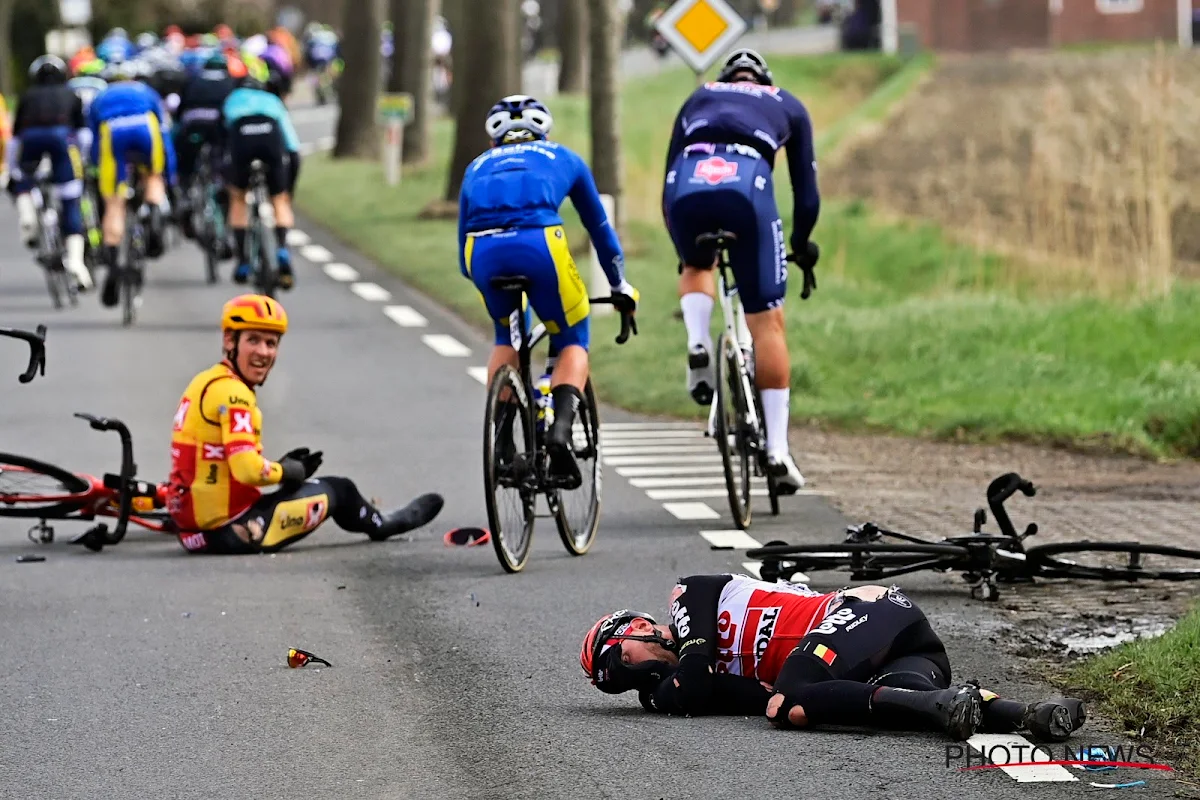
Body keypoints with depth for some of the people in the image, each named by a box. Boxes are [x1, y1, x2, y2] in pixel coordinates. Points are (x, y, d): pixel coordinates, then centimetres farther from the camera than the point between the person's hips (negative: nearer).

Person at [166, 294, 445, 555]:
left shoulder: (205, 383, 11)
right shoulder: (231, 393, -18)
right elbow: (248, 470, -26)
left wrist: (284, 467, 9)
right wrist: (286, 471, -5)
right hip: (227, 529, -9)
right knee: (338, 491, 12)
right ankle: (381, 525, 41)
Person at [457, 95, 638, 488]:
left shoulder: (477, 167, 35)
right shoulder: (563, 158, 32)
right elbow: (600, 228, 43)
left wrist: (483, 280, 56)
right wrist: (620, 287, 56)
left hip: (483, 250, 2)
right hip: (539, 242, -2)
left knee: (506, 337, 29)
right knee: (573, 342, 16)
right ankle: (561, 429, -10)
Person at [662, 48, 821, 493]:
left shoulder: (698, 100, 37)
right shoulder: (788, 106, 33)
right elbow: (806, 194, 29)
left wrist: (682, 245, 45)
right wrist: (801, 245, 45)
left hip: (687, 187, 2)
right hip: (747, 184, -2)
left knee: (697, 267, 36)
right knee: (767, 321, 6)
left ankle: (697, 344, 6)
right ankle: (777, 448, 0)